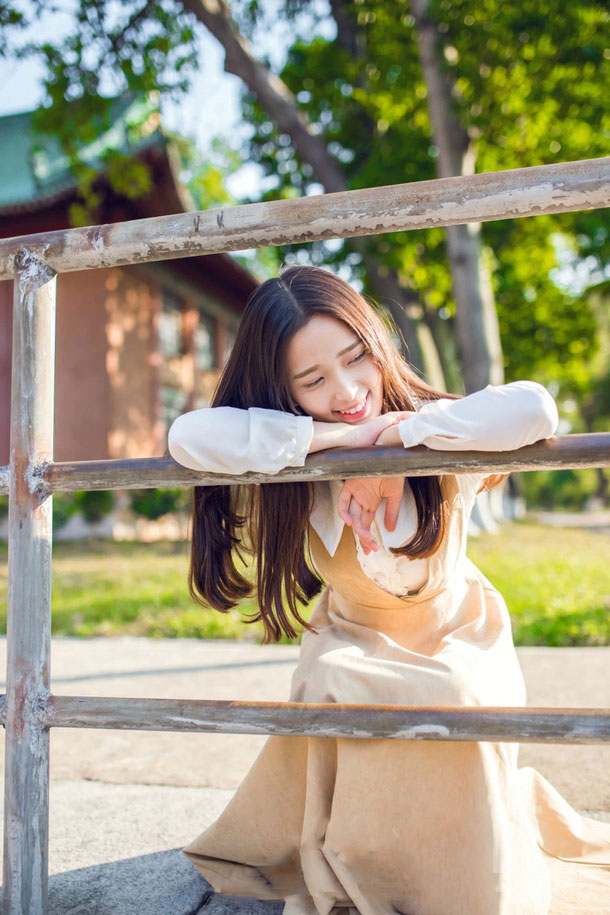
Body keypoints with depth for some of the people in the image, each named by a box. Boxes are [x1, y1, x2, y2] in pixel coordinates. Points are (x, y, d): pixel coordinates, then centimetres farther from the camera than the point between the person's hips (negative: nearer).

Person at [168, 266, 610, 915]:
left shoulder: (438, 431, -25)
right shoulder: (290, 470, -22)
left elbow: (533, 410, -46)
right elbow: (188, 437, -40)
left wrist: (397, 434, -40)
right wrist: (337, 435, -40)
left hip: (456, 642, 0)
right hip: (355, 648, 1)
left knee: (456, 701, -28)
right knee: (334, 686, -29)